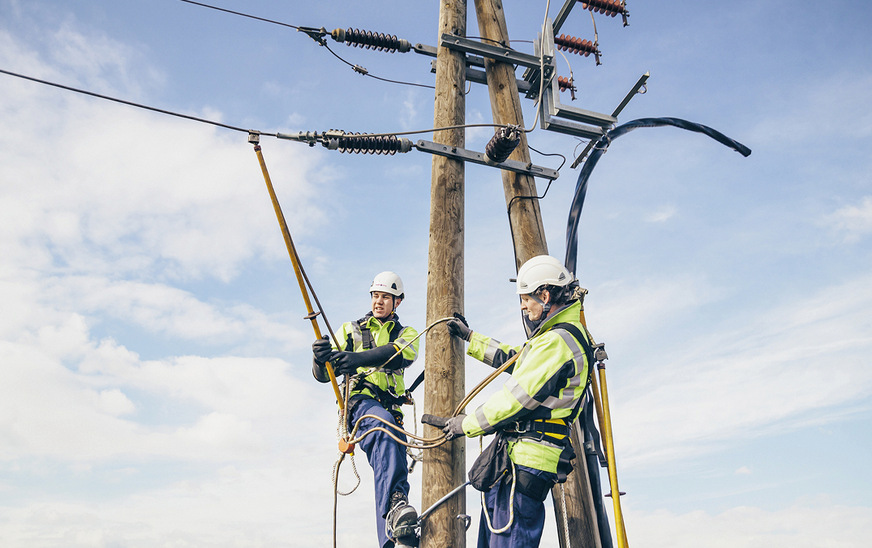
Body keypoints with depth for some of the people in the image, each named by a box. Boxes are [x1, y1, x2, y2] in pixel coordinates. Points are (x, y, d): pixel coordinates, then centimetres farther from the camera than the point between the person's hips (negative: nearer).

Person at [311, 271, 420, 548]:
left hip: (391, 407, 3)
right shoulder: (351, 330, 20)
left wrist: (358, 358, -27)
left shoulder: (406, 334, 20)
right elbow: (322, 376, 12)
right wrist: (320, 358, -15)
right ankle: (396, 502, -51)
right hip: (360, 398, -3)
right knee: (385, 424, -35)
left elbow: (403, 354, -8)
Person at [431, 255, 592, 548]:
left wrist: (467, 424, -6)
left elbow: (518, 397, -18)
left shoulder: (557, 342, -18)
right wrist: (470, 337, 38)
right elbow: (511, 357, 32)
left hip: (527, 461, -11)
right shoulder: (566, 335, 18)